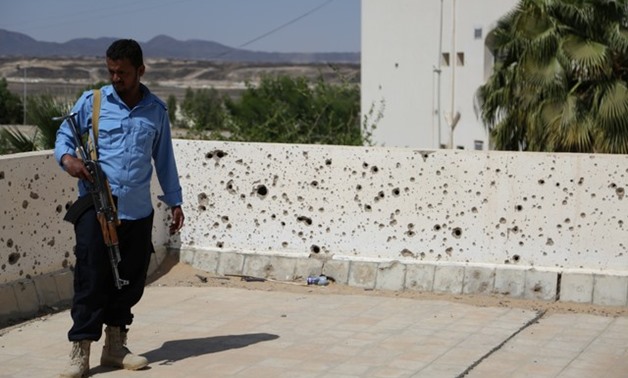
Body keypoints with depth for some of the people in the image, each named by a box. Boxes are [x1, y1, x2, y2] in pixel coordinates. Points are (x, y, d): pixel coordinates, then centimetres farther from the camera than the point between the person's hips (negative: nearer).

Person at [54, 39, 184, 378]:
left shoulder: (156, 110, 10)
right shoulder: (91, 101, 3)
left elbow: (164, 159, 17)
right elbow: (64, 134, 8)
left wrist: (174, 200, 15)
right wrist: (67, 157, -15)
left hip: (138, 212, 3)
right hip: (96, 207, -3)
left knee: (130, 282, 8)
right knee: (91, 280, -7)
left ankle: (115, 347, 22)